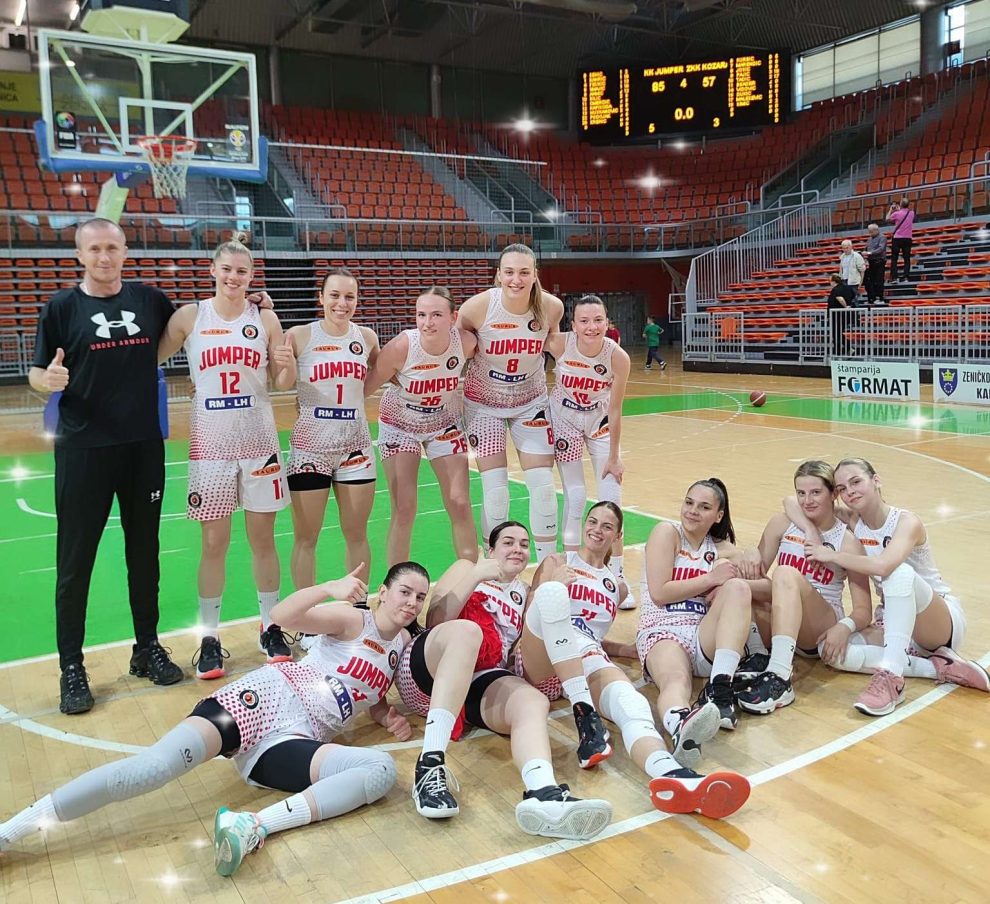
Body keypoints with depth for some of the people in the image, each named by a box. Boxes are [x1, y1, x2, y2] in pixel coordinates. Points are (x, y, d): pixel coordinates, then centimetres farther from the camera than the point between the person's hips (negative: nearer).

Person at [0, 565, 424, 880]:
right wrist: (331, 587, -32)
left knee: (383, 771, -26)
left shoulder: (402, 643, 19)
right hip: (260, 700, -4)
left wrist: (387, 717, 13)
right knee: (157, 765, -27)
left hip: (294, 743, 4)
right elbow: (283, 616, -14)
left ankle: (255, 826, -39)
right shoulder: (353, 620, 3)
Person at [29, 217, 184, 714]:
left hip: (144, 446, 3)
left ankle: (148, 647, 27)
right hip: (84, 450, -2)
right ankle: (72, 667, 15)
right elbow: (37, 373, -1)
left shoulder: (149, 299, 4)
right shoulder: (62, 306, -2)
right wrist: (50, 378, -24)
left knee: (144, 552, 12)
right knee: (75, 561, 3)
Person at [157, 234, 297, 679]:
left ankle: (271, 627, 23)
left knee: (263, 539, 8)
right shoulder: (189, 316, 0)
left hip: (259, 442, 1)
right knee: (214, 543, 4)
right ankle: (209, 638, 16)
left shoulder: (265, 319, 1)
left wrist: (287, 366, -15)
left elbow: (284, 384, 5)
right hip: (210, 445, -1)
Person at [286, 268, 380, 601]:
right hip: (310, 447, -3)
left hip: (356, 446, 3)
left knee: (356, 534, 12)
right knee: (306, 538, 6)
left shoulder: (367, 337, 4)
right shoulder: (299, 336, -7)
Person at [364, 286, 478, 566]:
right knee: (404, 510, -6)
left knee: (460, 505, 0)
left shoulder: (466, 342, -23)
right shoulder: (401, 346, -29)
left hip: (445, 425, 2)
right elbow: (366, 387, -18)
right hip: (399, 427, -2)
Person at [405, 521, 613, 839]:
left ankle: (544, 795, -61)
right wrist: (477, 575, -8)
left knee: (534, 701, -31)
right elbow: (435, 621, 2)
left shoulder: (525, 593, 29)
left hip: (482, 683, 2)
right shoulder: (468, 568, 18)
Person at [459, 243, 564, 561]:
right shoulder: (478, 306, -24)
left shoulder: (552, 307, -17)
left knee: (543, 487, 0)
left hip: (531, 402, 2)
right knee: (495, 490, -4)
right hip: (484, 403, -2)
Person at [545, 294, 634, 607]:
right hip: (564, 418, -1)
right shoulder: (559, 344, -27)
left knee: (611, 497, -3)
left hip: (600, 419, 1)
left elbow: (615, 411, -16)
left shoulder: (618, 357, -26)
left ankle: (616, 574, 12)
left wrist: (613, 457, -9)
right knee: (575, 497, -3)